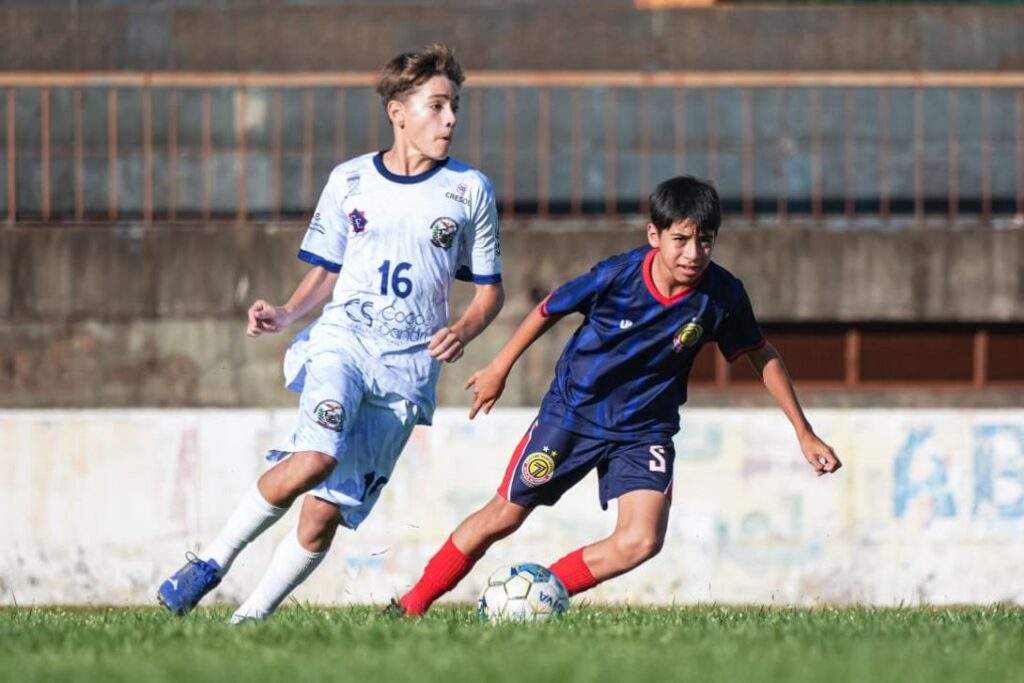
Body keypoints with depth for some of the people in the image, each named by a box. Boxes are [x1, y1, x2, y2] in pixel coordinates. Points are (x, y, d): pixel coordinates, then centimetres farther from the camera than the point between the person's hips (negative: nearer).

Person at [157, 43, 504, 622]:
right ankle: (212, 562, -14)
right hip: (342, 341, -1)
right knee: (316, 458, -30)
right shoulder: (350, 181, 8)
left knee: (324, 515, -7)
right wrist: (286, 314, -2)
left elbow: (490, 290, 12)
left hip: (409, 367, 1)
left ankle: (252, 617, 7)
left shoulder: (470, 190, 6)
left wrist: (463, 332, -9)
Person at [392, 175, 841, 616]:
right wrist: (499, 369, 7)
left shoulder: (721, 296, -18)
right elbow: (550, 309, -3)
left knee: (641, 542, -19)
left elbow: (763, 358, 0)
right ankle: (414, 603, 24)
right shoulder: (617, 276, -22)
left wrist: (804, 433, 2)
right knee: (504, 517, 5)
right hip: (573, 412, -2)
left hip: (645, 431, 2)